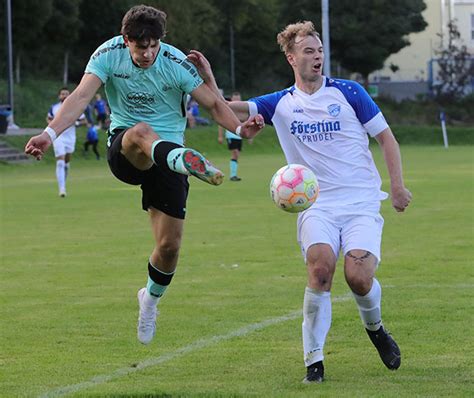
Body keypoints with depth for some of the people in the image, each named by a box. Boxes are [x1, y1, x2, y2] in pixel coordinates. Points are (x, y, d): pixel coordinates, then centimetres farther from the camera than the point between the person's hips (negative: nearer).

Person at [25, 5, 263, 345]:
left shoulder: (176, 64, -11)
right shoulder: (108, 55, -10)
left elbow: (214, 103, -9)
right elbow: (81, 96, -21)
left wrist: (240, 128, -30)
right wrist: (50, 134, -37)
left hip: (168, 154, 1)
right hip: (123, 149, -1)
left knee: (170, 244, -3)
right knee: (141, 131, -39)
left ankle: (151, 298, 29)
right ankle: (189, 162, -73)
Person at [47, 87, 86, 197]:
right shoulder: (54, 108, 2)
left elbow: (83, 120, 5)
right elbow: (48, 118, 20)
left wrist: (75, 122, -15)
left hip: (70, 138, 2)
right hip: (58, 137, -2)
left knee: (67, 163, 13)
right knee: (60, 163, -15)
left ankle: (63, 182, 38)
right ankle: (62, 189, -20)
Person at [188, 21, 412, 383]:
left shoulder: (348, 92, 4)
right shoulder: (281, 104, 10)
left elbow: (386, 137, 8)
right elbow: (227, 109, 3)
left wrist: (398, 185, -3)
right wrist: (208, 80, -16)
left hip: (362, 203, -1)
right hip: (317, 206, 1)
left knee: (358, 276, -20)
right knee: (320, 266, -26)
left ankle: (375, 328, 16)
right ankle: (314, 360, -17)